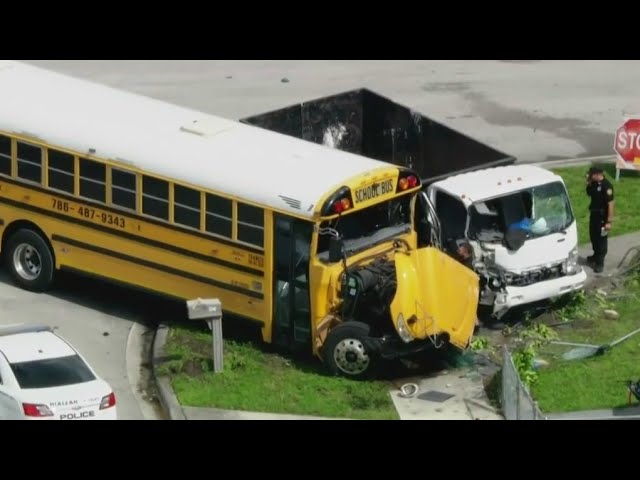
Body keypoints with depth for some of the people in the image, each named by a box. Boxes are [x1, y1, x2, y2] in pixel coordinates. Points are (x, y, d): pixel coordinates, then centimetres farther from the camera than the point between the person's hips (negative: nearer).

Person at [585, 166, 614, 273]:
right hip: (593, 214, 8)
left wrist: (609, 221, -24)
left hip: (602, 216, -8)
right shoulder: (594, 183, 0)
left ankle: (600, 263, 12)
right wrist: (588, 183, -4)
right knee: (593, 236, 22)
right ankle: (596, 256, 42)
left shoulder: (606, 186, -25)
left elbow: (610, 204, -24)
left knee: (601, 239, 3)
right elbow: (589, 193, 18)